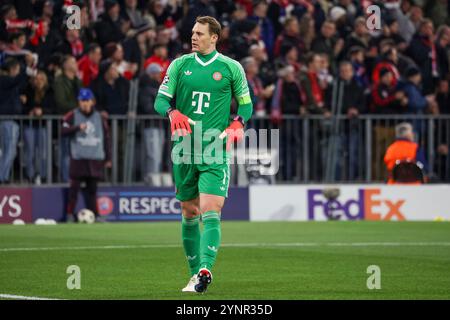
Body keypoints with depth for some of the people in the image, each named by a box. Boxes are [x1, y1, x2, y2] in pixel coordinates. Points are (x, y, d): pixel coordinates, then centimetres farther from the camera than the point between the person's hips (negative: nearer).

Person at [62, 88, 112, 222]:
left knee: (92, 188, 5)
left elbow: (106, 138, 14)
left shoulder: (100, 118, 10)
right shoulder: (72, 116, 2)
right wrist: (78, 127, -20)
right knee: (75, 187, -4)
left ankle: (94, 215, 8)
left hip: (96, 158, 2)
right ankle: (70, 215, 2)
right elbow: (64, 131, -6)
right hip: (78, 158, -2)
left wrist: (108, 158, 12)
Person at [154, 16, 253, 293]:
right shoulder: (180, 65, 8)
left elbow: (246, 103, 13)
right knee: (190, 214, 8)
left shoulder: (231, 68, 3)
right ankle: (195, 274, 17)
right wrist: (173, 113, -18)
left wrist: (238, 123, -8)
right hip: (184, 149, 3)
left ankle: (205, 269, -29)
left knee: (211, 212, -17)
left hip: (216, 151, -3)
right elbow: (160, 100, 5)